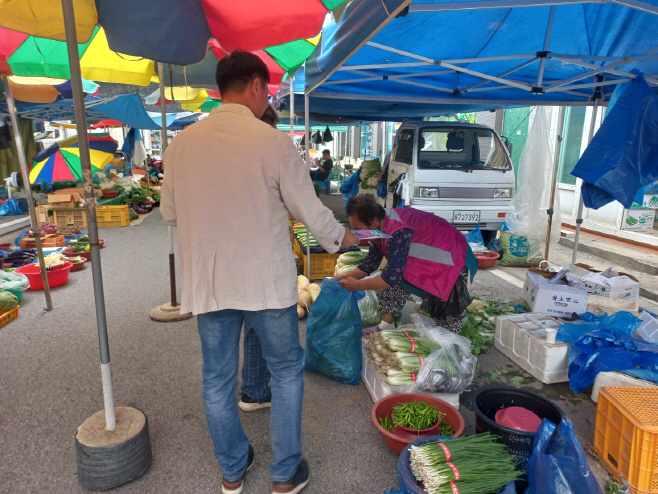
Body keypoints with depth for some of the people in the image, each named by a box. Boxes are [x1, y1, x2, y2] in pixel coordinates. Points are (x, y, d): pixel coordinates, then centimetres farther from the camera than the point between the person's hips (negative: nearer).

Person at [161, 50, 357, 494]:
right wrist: (342, 237, 11)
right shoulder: (274, 142, -13)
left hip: (207, 283, 4)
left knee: (218, 377, 18)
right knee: (286, 370, 17)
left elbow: (169, 213, 9)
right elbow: (311, 212, -9)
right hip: (266, 282, -3)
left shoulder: (182, 144, -1)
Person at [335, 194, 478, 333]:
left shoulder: (398, 232, -37)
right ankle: (386, 327, 10)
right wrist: (343, 278, -9)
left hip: (452, 259, -9)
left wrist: (356, 285, -25)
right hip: (428, 257, 9)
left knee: (446, 319, -4)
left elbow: (392, 277, -34)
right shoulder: (380, 225, -8)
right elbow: (371, 263, 1)